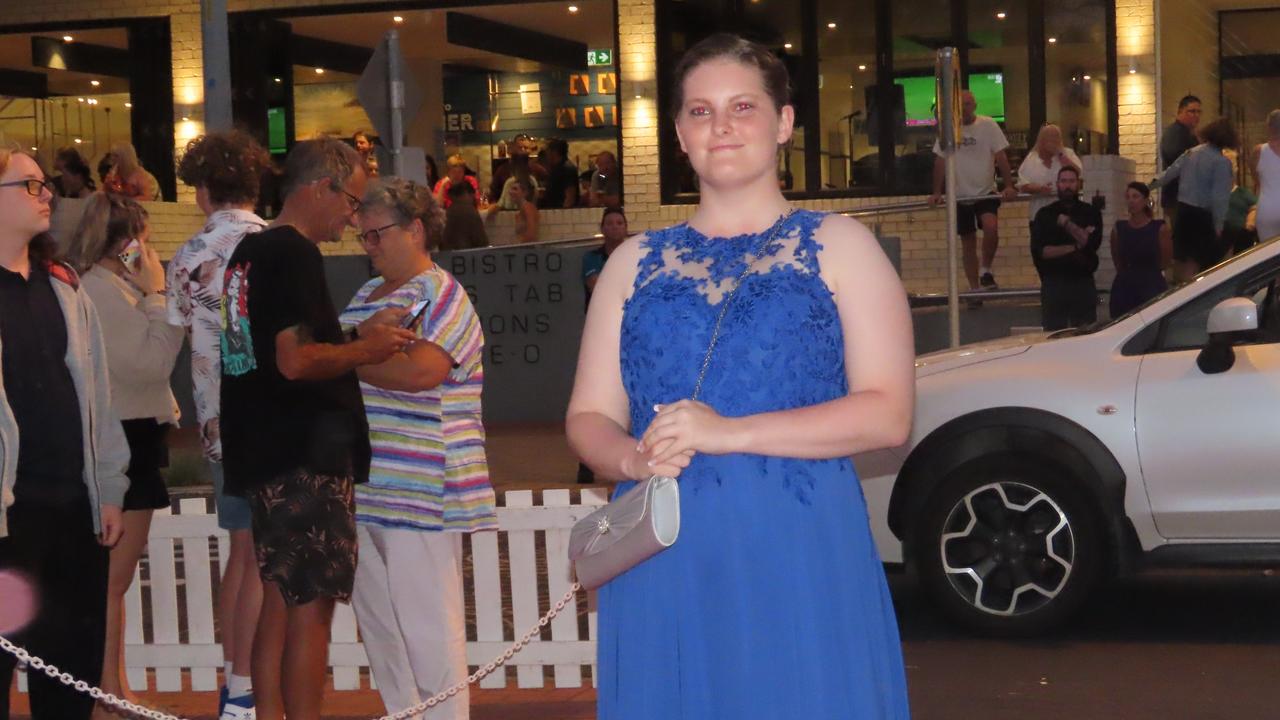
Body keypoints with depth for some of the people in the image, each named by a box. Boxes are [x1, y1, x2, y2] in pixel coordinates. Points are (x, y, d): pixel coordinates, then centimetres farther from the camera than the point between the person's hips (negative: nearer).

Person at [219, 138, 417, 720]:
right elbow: (296, 360, -23)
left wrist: (353, 346, 20)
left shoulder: (248, 252, 15)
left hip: (260, 453, 9)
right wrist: (364, 350, -10)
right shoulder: (295, 255, -15)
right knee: (311, 606, -4)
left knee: (279, 601, 13)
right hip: (306, 455, -9)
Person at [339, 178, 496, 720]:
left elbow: (420, 371, -21)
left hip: (419, 488, -8)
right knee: (377, 619, 11)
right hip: (365, 484, 8)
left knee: (426, 626, -5)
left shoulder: (442, 297, -6)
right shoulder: (368, 294, 20)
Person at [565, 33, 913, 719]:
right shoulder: (634, 262, 15)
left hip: (800, 558, -2)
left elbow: (888, 414, -5)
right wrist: (633, 458, -11)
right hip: (663, 565, 3)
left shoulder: (838, 245, 5)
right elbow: (589, 418, 13)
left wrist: (730, 432, -15)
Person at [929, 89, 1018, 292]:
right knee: (968, 243, 7)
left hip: (986, 191, -2)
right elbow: (940, 162, 1)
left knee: (991, 227, -27)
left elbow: (1001, 157, -7)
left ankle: (986, 270, -6)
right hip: (960, 194, 2)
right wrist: (936, 193, -5)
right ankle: (974, 289, 15)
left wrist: (1009, 186, -16)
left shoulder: (988, 125, -5)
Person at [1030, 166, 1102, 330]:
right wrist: (1075, 247, -8)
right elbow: (1038, 251, -5)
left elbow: (1092, 243, -8)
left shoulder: (1091, 213, 8)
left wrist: (1067, 223, -7)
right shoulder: (1045, 214, 7)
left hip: (1083, 282, 0)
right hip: (1053, 284, 0)